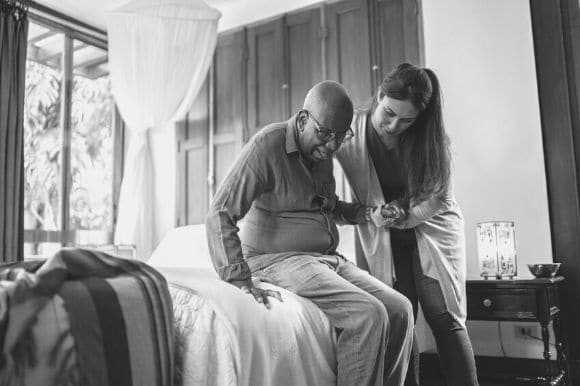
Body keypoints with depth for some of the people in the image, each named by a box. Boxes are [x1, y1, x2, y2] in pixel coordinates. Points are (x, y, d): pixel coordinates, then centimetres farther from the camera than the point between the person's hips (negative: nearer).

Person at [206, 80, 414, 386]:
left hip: (328, 258, 8)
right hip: (278, 259, -8)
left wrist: (366, 214, 7)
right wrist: (240, 281, -28)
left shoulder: (322, 150, 11)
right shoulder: (268, 145, -14)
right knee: (368, 315, -23)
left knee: (399, 309, -4)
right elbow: (219, 215, -19)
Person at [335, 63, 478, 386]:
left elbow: (438, 196, -6)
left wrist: (407, 216, -22)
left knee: (446, 319, -4)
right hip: (384, 241, 0)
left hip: (431, 230, 0)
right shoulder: (352, 131, -14)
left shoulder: (428, 137, -11)